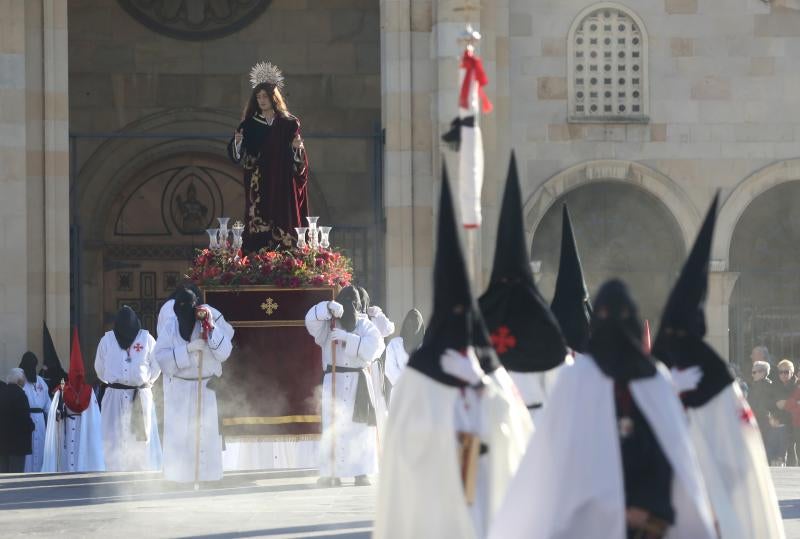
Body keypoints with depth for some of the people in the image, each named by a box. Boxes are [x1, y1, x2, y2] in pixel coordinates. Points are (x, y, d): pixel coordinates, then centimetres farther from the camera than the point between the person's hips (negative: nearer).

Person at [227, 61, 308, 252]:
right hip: (258, 188, 1)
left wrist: (297, 148, -17)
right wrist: (237, 142, -15)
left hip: (282, 187, -1)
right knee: (257, 236, -5)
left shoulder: (289, 124, 4)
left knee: (283, 222, -6)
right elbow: (238, 157, 4)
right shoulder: (249, 125, 8)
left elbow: (300, 162, 4)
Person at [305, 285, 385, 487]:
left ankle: (361, 473, 4)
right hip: (335, 382, -1)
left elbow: (374, 346, -10)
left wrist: (347, 338, -19)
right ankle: (330, 473, -7)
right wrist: (328, 306, -28)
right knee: (333, 427, -7)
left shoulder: (365, 326, 7)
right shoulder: (328, 325, 6)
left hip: (359, 383, 1)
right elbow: (311, 320, -13)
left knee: (360, 428, 0)